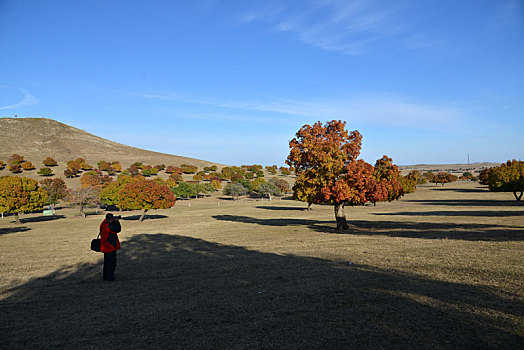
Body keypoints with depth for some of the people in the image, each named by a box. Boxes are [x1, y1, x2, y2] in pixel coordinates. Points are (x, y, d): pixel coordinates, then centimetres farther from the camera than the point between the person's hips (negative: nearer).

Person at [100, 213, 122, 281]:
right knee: (112, 263, 1)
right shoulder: (109, 226, -24)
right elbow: (118, 229, -17)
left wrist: (114, 221, 1)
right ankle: (110, 277, 6)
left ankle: (105, 276, 28)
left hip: (105, 247, 9)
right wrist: (117, 221, -6)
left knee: (106, 262, 19)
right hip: (111, 247, -9)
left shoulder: (103, 224, 5)